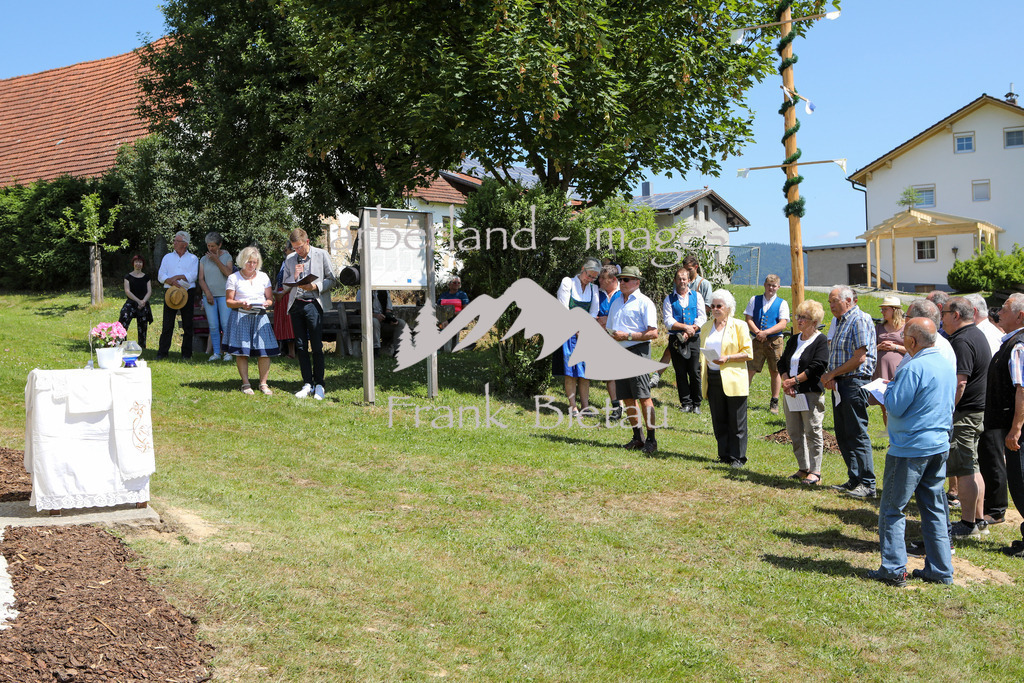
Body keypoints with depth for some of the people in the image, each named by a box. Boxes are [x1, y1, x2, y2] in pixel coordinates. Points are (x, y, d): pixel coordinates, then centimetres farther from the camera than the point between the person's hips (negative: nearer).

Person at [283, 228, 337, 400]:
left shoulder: (322, 255, 2)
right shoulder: (290, 259, 13)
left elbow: (332, 278, 2)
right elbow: (285, 284, 16)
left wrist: (315, 286, -13)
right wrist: (295, 276, -5)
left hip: (314, 304, -4)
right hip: (296, 305, 4)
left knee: (316, 347, -4)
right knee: (301, 346, 3)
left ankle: (319, 385, 4)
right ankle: (307, 384, 9)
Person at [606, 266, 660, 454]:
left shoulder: (644, 303, -4)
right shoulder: (616, 303, 19)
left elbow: (653, 333, -11)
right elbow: (610, 329, 27)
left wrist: (627, 336, -16)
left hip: (637, 351, -7)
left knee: (644, 397, -10)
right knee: (627, 398, 7)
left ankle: (651, 440, -5)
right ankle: (637, 438, 15)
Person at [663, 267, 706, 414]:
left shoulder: (697, 296, 11)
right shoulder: (669, 299, 8)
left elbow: (702, 318, 2)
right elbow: (668, 321, -3)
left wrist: (689, 332, -10)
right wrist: (685, 327, -14)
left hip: (693, 339, 0)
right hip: (676, 340, 0)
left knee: (695, 372, -3)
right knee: (680, 373, 1)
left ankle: (696, 404, 6)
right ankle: (686, 403, 9)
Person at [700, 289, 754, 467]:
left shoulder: (739, 326, 0)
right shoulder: (706, 327, 15)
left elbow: (748, 353, -4)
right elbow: (702, 353, 21)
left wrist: (728, 358, -17)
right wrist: (701, 376, 12)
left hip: (733, 379, -5)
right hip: (713, 379, 5)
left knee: (736, 421, -2)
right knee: (719, 421, 7)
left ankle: (738, 457, 6)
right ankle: (724, 455, 15)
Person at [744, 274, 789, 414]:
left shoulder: (782, 303, 5)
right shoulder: (754, 300, 12)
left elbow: (783, 324, -5)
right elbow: (748, 319, 4)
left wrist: (766, 332, -16)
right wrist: (757, 332, -12)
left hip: (774, 341, -1)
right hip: (757, 340, 1)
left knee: (775, 371, 4)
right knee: (750, 369, -3)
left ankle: (774, 403, 13)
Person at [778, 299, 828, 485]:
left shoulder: (820, 341, -5)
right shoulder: (794, 339, 16)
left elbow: (817, 367, -15)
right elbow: (782, 363, 13)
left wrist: (795, 380, -15)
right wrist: (786, 381, -5)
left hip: (811, 393, -7)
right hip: (792, 393, 7)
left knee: (812, 432, -4)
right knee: (794, 433, 9)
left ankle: (815, 471, 1)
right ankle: (803, 468, 19)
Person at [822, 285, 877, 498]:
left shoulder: (860, 321, -12)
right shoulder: (840, 322, 17)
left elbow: (860, 357, -19)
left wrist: (832, 373, -12)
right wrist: (830, 377, 4)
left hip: (855, 383, -10)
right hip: (840, 384, 10)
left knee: (857, 434, -7)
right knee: (843, 435, 11)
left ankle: (867, 485, -2)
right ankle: (854, 480, 18)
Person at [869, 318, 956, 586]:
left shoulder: (914, 368, -18)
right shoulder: (945, 365, 9)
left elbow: (895, 408, -17)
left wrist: (888, 389, 2)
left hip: (911, 448, -8)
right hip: (939, 446, 8)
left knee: (892, 509, 1)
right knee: (934, 509, 14)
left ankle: (894, 570, 2)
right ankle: (940, 569, 17)